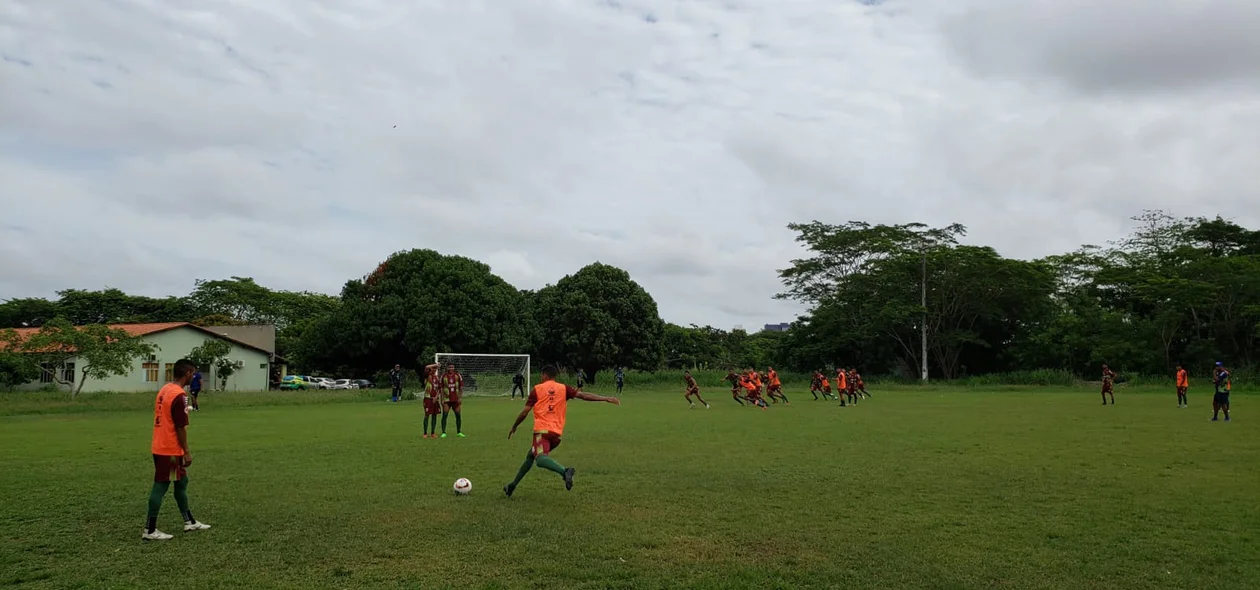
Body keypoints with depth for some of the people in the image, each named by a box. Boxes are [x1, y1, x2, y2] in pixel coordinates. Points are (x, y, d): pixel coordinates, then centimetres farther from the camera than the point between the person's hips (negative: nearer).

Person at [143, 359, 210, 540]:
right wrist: (187, 452, -12)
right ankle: (150, 530, 5)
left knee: (181, 482, 17)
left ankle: (190, 522, 26)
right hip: (170, 451, -10)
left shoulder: (164, 390, 10)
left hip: (160, 447, 10)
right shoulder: (179, 395, -19)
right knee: (160, 487, -2)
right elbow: (180, 427, -19)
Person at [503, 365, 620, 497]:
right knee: (530, 456, 23)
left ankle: (564, 471, -52)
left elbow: (524, 412, 5)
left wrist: (514, 427, 20)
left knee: (540, 458, -25)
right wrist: (607, 399, 0)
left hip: (542, 430, -5)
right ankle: (513, 485, 29)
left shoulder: (537, 389, 5)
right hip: (557, 433, 5)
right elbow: (583, 395, 1)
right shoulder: (563, 388, 11)